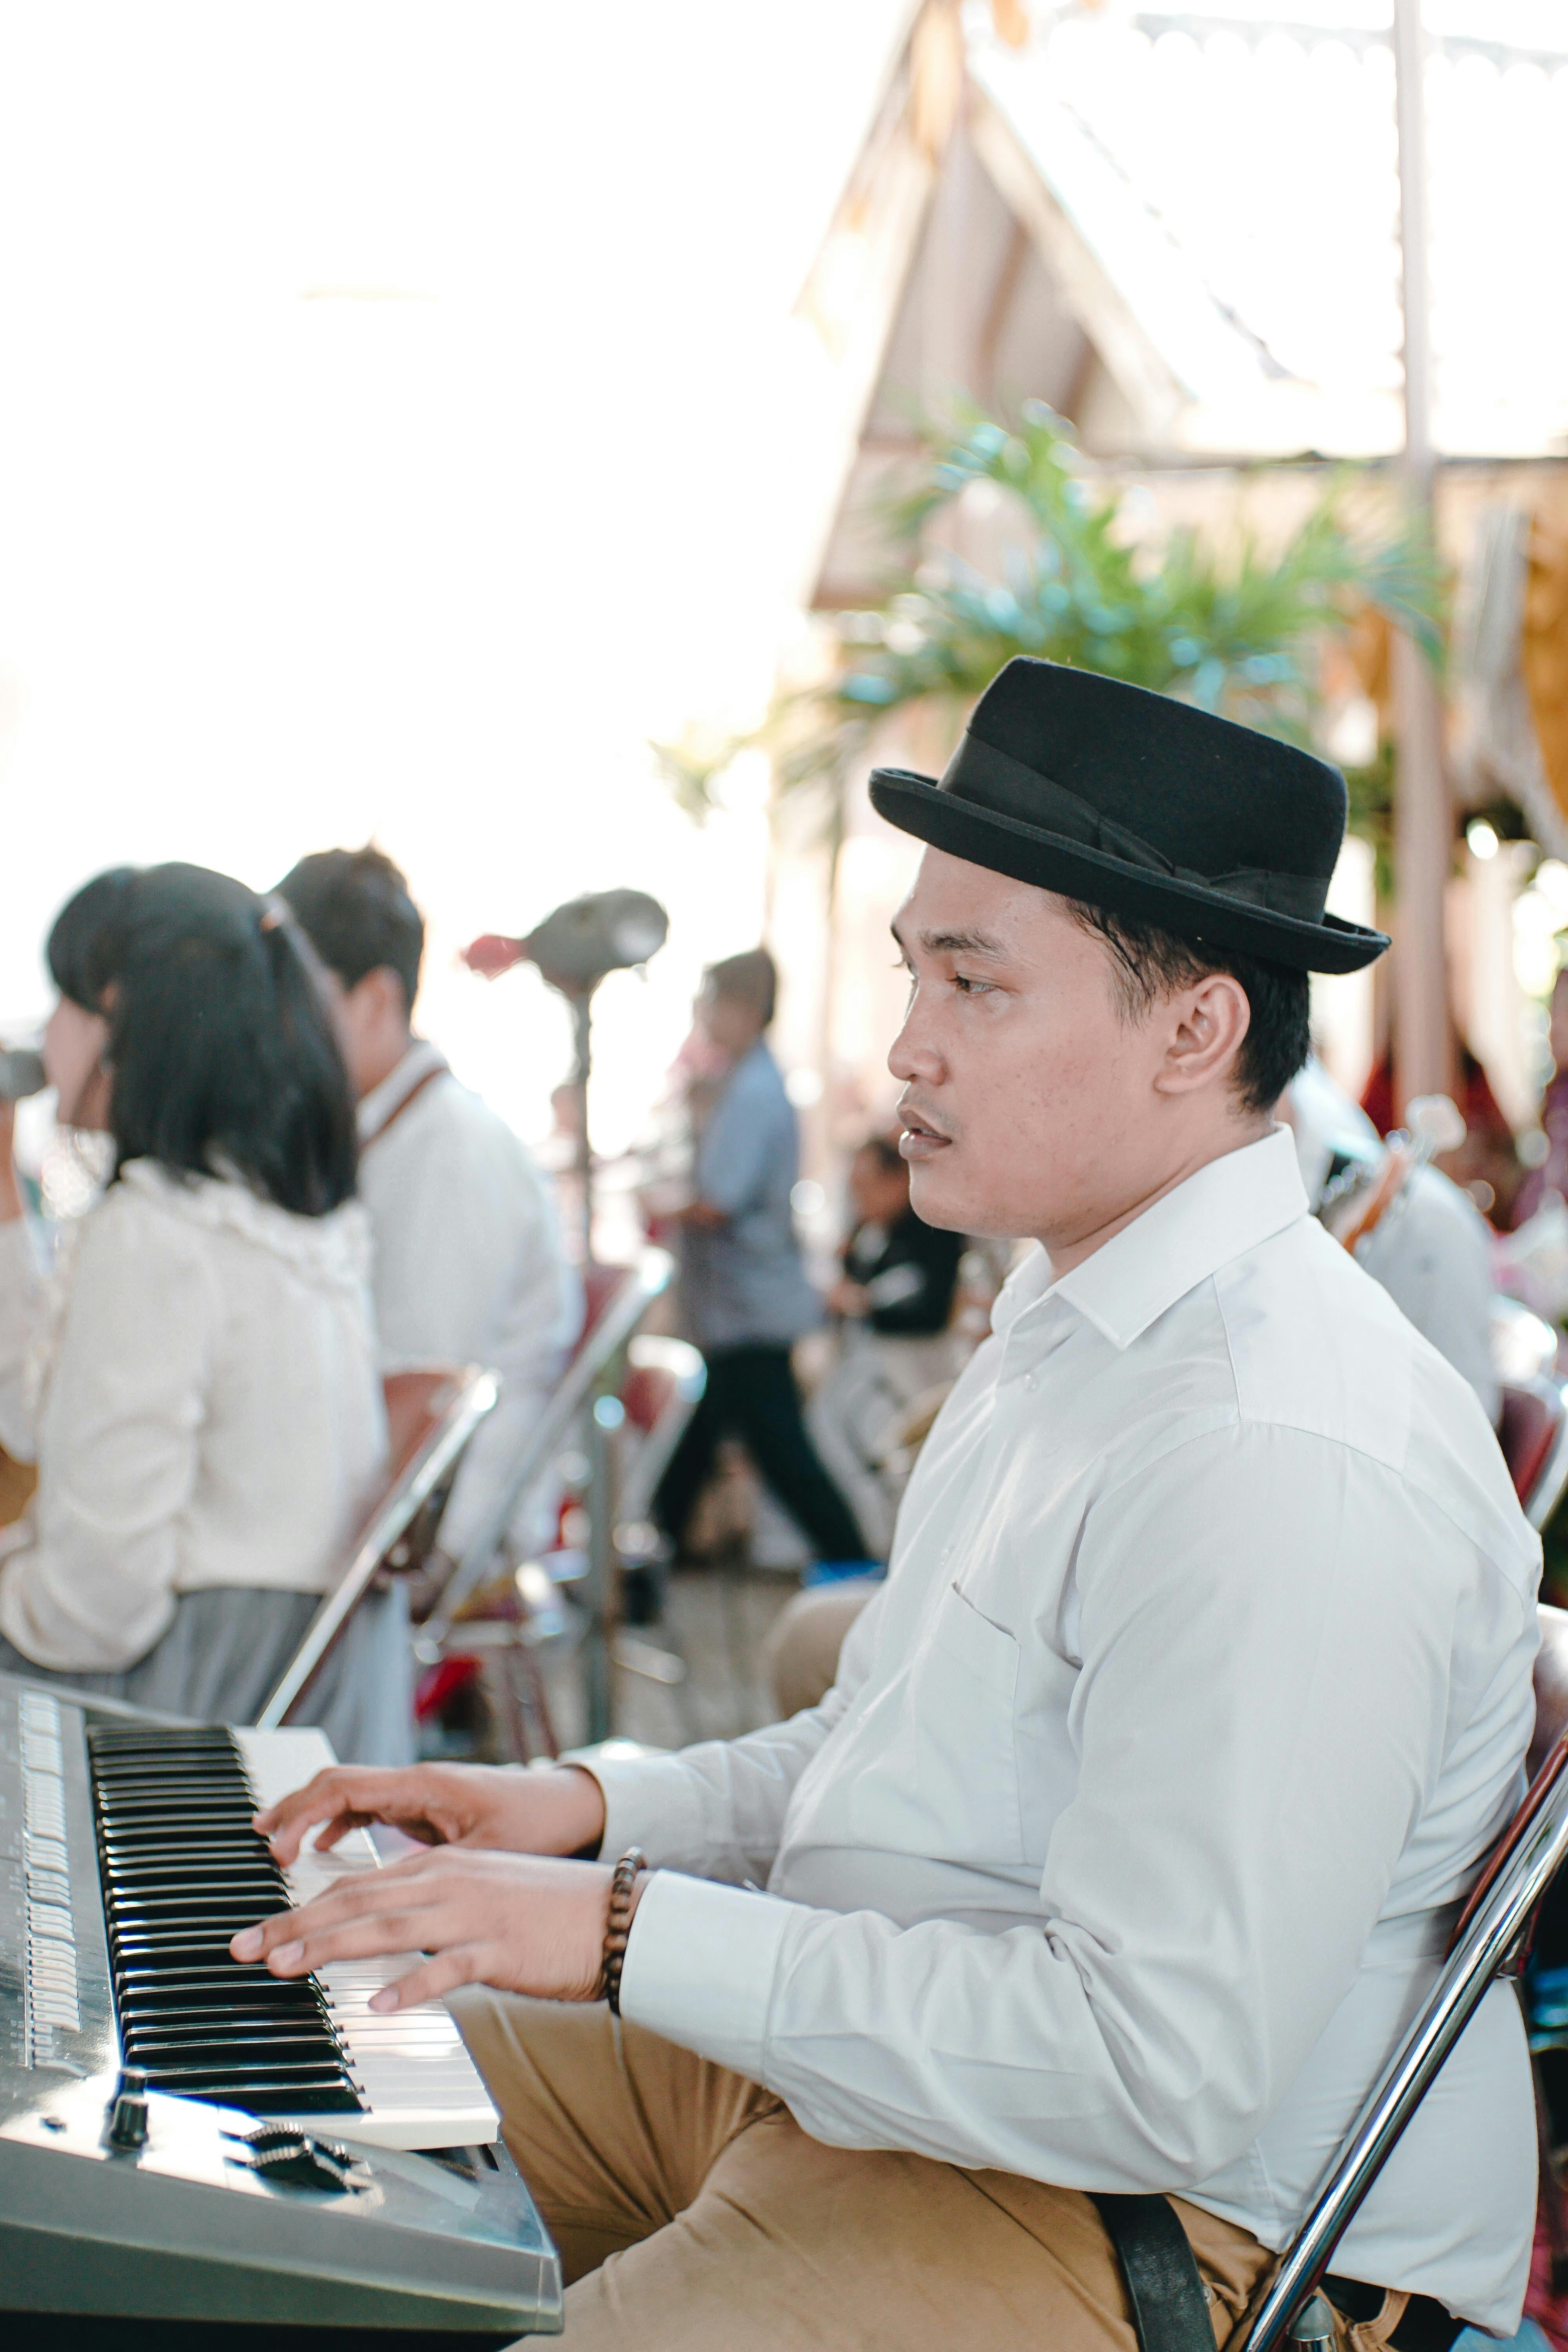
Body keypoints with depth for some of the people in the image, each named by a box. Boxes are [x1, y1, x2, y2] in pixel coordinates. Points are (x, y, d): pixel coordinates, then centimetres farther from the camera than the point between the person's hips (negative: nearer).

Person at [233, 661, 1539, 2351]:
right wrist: (595, 1809, 4)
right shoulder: (1070, 1327, 8)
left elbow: (1160, 2074, -30)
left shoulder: (1283, 1464, -27)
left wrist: (629, 1933, -26)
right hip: (859, 2064, 10)